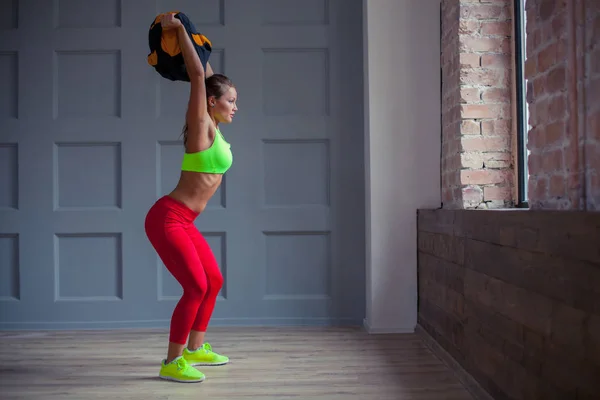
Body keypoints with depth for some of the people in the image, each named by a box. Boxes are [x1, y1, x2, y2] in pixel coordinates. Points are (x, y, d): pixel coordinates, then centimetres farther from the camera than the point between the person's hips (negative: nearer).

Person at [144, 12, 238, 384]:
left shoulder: (213, 128, 10)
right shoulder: (202, 127, -12)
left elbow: (207, 76, 22)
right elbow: (198, 75, -19)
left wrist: (186, 36, 23)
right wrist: (179, 29, -14)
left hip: (183, 222, 9)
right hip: (167, 218, -9)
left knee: (214, 280, 14)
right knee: (196, 286, -14)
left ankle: (195, 349, 26)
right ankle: (171, 362, -5)